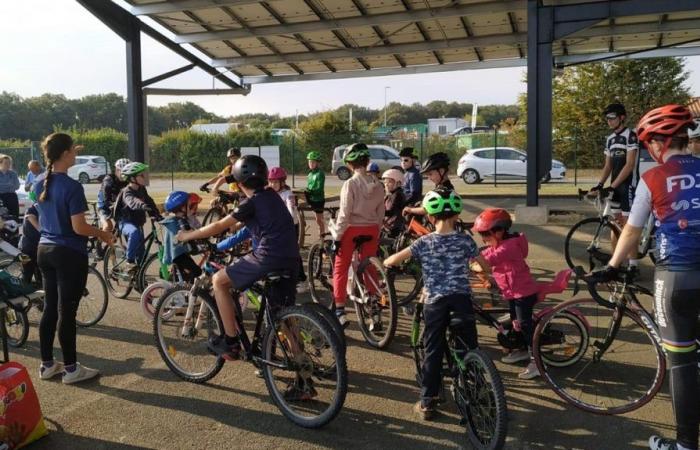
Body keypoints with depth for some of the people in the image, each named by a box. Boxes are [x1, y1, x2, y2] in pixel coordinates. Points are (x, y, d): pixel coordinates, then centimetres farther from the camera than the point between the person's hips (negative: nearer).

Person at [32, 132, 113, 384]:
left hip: (45, 250, 8)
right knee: (66, 311, 0)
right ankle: (71, 369, 10)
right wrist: (102, 234, -5)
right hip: (69, 254, -8)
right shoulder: (72, 187, -20)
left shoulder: (39, 182, 4)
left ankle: (47, 364, 25)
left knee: (50, 309, 15)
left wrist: (71, 155, 32)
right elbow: (79, 228, -21)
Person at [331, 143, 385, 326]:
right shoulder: (378, 185, 1)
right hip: (371, 230, 5)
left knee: (340, 269, 7)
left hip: (352, 230, -4)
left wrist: (337, 236, -8)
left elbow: (344, 214, -16)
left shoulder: (350, 184, -15)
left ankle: (340, 311, 3)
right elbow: (381, 213, 6)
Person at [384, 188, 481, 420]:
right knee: (470, 349, 13)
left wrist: (385, 262, 19)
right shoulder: (465, 240, -1)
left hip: (435, 302, 0)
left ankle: (427, 402, 13)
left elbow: (392, 261, -4)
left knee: (433, 352, 9)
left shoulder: (424, 242, -2)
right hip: (462, 299, 0)